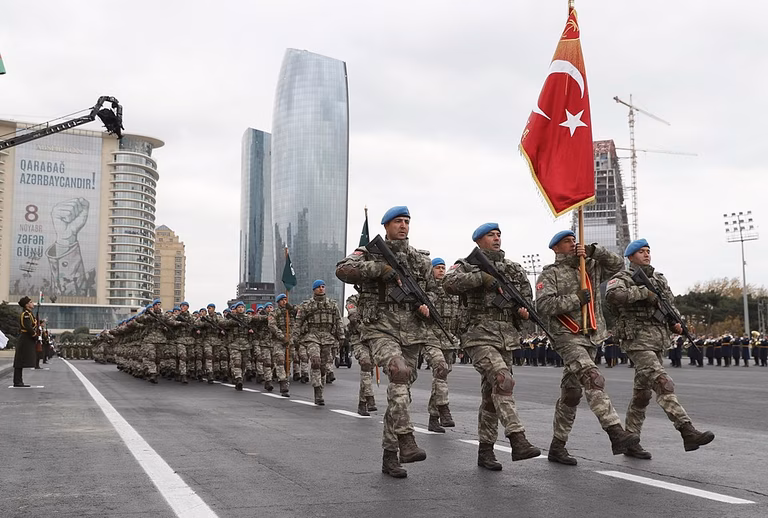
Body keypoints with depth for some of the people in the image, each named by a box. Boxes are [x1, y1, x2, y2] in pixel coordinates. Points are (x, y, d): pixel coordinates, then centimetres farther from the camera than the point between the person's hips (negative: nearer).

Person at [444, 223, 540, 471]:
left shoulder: (514, 268, 18)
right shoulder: (467, 265, 3)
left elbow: (527, 296, 24)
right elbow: (449, 283, -17)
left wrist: (524, 310, 2)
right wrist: (482, 277, -22)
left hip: (507, 336, 6)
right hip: (480, 335, -5)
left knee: (492, 393, 9)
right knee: (503, 379, -25)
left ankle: (485, 450, 16)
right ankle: (517, 441, -31)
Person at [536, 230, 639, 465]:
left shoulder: (591, 268, 19)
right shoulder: (550, 274, 1)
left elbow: (617, 264, 14)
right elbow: (543, 305, -11)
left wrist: (594, 251, 1)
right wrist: (575, 299, -14)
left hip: (591, 337, 6)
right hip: (568, 337, -6)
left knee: (571, 393, 10)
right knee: (593, 380, -25)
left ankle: (557, 446, 17)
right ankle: (616, 432, -34)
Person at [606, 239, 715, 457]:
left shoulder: (659, 279, 19)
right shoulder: (623, 278, -3)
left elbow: (670, 305, 23)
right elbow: (613, 294, -25)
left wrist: (676, 323, 3)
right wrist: (644, 291, -22)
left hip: (658, 342, 8)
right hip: (638, 340, -8)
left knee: (642, 392, 10)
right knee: (663, 384, -20)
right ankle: (688, 433, -28)